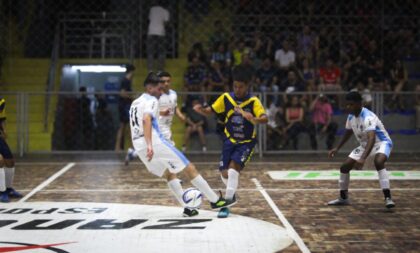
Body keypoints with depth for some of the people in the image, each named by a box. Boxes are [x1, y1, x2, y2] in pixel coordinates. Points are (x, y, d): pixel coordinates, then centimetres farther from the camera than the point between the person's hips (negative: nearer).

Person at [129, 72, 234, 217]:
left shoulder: (135, 103, 22)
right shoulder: (151, 100, -4)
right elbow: (146, 120, -23)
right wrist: (149, 145, -33)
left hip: (138, 146, 9)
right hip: (154, 142, -9)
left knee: (169, 174, 21)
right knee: (189, 169, -1)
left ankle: (187, 208, 11)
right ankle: (215, 201, 2)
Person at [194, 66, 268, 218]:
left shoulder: (253, 101, -16)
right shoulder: (226, 98, -7)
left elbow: (265, 119, -29)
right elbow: (209, 111, -2)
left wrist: (254, 119, -51)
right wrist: (200, 109, -24)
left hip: (246, 142, -4)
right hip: (230, 140, 4)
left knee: (234, 167, -22)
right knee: (224, 172, 5)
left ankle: (226, 203, -14)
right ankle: (231, 193, 38)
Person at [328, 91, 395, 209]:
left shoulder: (368, 117, -33)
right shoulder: (351, 116, -6)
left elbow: (372, 139, -47)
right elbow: (348, 132, 16)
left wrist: (363, 158, -58)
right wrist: (337, 148, 17)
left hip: (381, 142, -8)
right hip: (364, 145, 8)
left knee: (378, 162, -39)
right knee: (344, 167, 3)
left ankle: (388, 198, -36)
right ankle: (343, 198, 23)